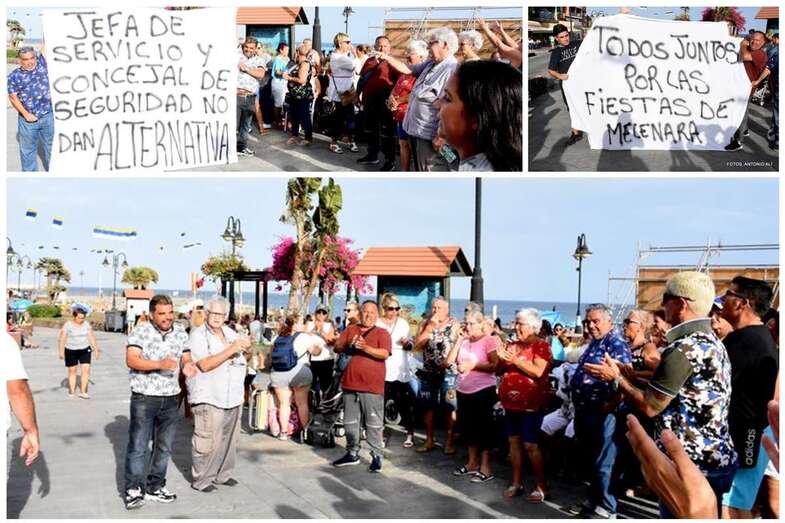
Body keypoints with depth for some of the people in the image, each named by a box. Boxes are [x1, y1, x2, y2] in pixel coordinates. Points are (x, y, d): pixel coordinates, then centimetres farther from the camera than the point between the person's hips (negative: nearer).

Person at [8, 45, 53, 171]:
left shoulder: (41, 65, 1)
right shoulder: (14, 76, -5)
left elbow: (45, 48, -2)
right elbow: (13, 97, -4)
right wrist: (26, 114, -10)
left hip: (48, 115, 2)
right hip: (28, 119, -2)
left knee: (50, 144, 16)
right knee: (28, 148, 11)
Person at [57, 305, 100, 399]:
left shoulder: (87, 324, 0)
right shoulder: (67, 325, -10)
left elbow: (91, 337, 5)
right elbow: (61, 339, -10)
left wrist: (96, 349, 5)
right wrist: (61, 352, -18)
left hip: (85, 350, 2)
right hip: (71, 351, -2)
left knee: (86, 370, -7)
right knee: (72, 371, 8)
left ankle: (82, 392, -1)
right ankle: (72, 391, 19)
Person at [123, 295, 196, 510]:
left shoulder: (181, 334, 6)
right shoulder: (140, 332, -8)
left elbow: (186, 358, 7)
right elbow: (131, 360, -18)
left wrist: (187, 365, -18)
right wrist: (159, 364, -30)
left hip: (170, 399, 5)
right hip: (144, 398, -5)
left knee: (164, 447, 12)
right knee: (138, 446, 0)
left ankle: (155, 487, 25)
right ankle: (133, 489, 11)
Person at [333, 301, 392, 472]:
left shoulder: (382, 333, 2)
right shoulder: (351, 329, 14)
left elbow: (384, 354, -13)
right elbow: (336, 347, 8)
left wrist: (366, 347, -27)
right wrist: (348, 345, -12)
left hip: (372, 386, -5)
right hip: (350, 383, 5)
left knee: (373, 424, -3)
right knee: (350, 421, 14)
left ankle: (377, 455, 6)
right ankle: (352, 453, 27)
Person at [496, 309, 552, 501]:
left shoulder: (541, 346, -8)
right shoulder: (512, 345, 10)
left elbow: (538, 372, -22)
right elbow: (499, 371, 13)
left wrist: (515, 360, -26)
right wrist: (501, 359, -7)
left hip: (531, 404, -6)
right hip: (511, 402, 7)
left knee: (530, 445, -5)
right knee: (514, 442, 11)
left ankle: (541, 486, 5)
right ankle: (517, 482, 20)